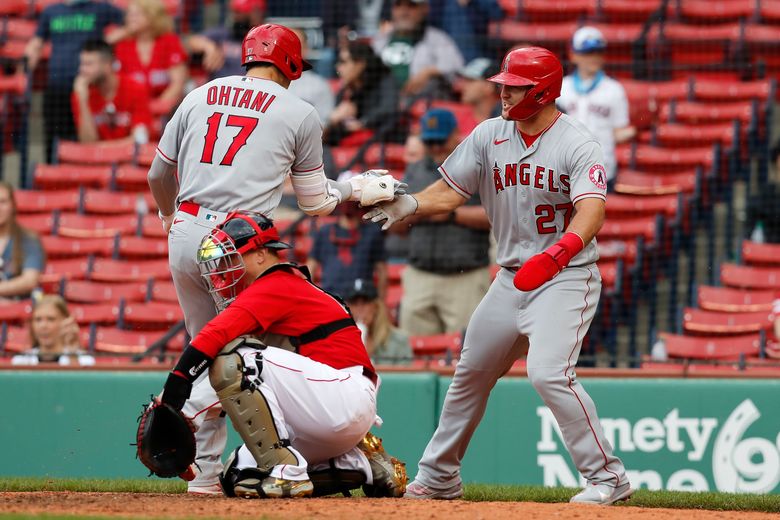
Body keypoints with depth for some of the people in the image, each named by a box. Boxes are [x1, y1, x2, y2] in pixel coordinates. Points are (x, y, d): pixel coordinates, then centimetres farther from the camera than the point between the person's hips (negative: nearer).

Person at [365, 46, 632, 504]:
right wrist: (410, 205, -17)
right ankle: (439, 477, 29)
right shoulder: (489, 136, 4)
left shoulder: (578, 145, -15)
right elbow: (450, 191, 4)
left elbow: (592, 211, -29)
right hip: (512, 277, 7)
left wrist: (556, 255, -47)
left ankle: (608, 478, -16)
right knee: (471, 374, 14)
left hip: (566, 278, -7)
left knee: (549, 372, -24)